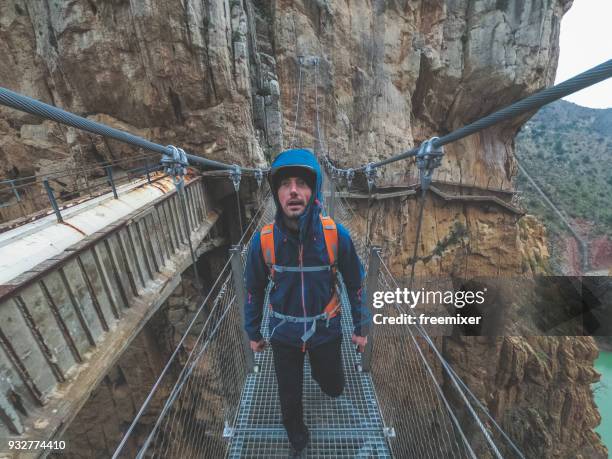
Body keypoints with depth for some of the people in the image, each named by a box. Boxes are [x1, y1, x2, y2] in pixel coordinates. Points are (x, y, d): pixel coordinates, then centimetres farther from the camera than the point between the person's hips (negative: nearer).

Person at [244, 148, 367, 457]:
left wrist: (359, 328, 3)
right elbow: (255, 291, -4)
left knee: (333, 389, 24)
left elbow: (354, 284, -6)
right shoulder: (263, 241, -20)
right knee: (290, 397, 21)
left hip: (326, 330, 0)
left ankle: (322, 369, 62)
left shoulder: (336, 235, -21)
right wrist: (253, 334, 8)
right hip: (284, 334, 1)